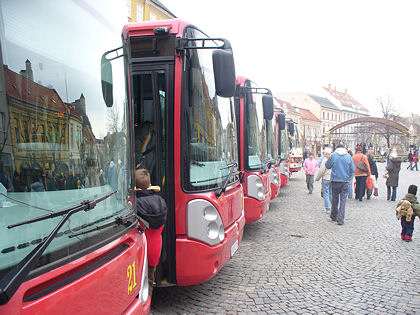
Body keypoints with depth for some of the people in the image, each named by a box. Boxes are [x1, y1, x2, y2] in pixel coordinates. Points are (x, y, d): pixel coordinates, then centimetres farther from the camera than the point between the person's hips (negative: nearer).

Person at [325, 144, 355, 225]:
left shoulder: (333, 155, -2)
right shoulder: (348, 156, 0)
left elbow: (327, 166, 7)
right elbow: (353, 169, 3)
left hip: (335, 180, 0)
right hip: (345, 181, 0)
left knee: (335, 198, 14)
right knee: (343, 199, 2)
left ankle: (334, 216, 27)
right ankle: (340, 219, -4)